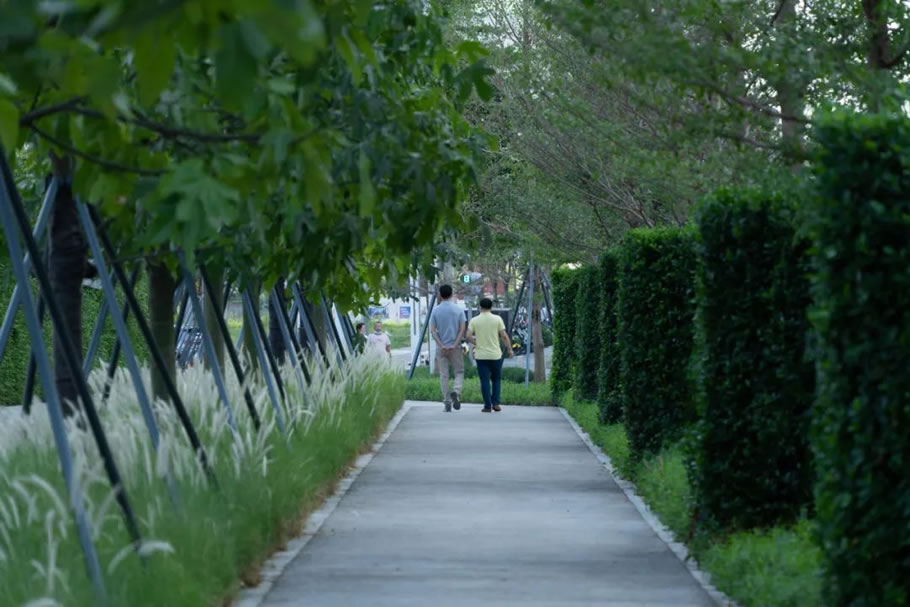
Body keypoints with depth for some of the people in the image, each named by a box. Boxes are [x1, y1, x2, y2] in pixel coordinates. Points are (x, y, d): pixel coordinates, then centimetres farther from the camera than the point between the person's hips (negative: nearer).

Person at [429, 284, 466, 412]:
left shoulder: (435, 311, -1)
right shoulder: (458, 310, -2)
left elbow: (433, 330, -6)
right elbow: (462, 330, -8)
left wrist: (442, 346, -9)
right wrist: (454, 345, -10)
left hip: (441, 347, 1)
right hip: (455, 347, -1)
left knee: (443, 375, 6)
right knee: (459, 372, 10)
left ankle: (447, 402, 3)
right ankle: (456, 391, -17)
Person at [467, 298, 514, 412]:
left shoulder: (474, 320, -1)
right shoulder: (497, 319, -3)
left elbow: (469, 336, -7)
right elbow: (504, 336, -5)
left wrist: (476, 343, 11)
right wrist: (509, 349, 6)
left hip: (481, 355, 0)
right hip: (495, 355, 0)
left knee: (485, 381, 3)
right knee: (496, 379, 14)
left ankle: (488, 406, -1)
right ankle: (495, 403, 5)